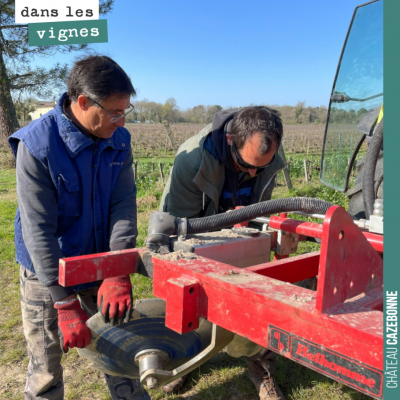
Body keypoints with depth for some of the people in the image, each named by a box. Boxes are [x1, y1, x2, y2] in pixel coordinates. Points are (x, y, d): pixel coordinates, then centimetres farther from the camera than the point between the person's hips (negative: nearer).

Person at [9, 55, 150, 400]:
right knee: (46, 366, 8)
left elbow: (124, 205, -12)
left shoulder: (119, 140, -7)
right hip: (47, 271, -4)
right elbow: (39, 231, -23)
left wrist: (118, 273, -23)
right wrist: (65, 304, -23)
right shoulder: (36, 145, -22)